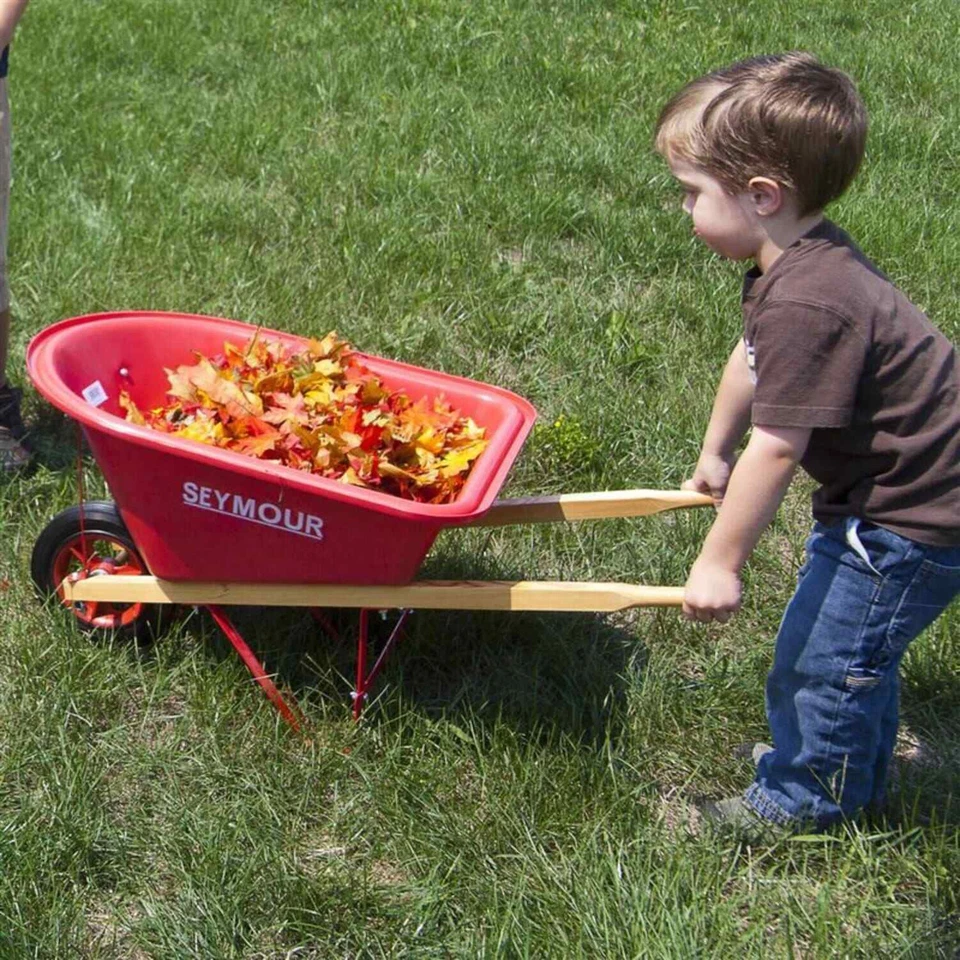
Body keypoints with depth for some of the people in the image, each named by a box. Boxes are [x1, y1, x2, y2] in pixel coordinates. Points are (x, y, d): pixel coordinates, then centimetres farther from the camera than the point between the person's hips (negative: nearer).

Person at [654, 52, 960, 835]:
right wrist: (715, 454, 31)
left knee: (823, 653, 4)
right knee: (853, 641, 25)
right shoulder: (801, 259, 1)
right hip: (889, 486, 10)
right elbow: (751, 359, 17)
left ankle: (805, 799, 25)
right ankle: (853, 769, 45)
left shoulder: (807, 304, -32)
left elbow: (775, 449, -27)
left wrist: (719, 564, -16)